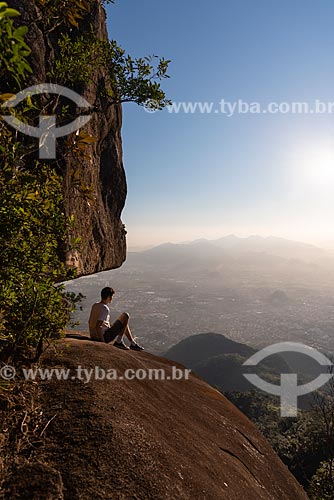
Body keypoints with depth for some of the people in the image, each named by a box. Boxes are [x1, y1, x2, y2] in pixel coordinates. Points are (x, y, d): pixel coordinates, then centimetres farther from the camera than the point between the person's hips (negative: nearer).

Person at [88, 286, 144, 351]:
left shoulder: (95, 305, 3)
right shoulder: (105, 309, -22)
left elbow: (89, 322, 10)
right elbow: (98, 326, -29)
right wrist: (102, 340, -19)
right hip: (105, 337, -9)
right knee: (125, 316, -6)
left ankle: (133, 343, 27)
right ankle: (119, 342, 2)